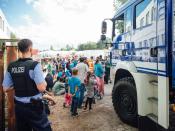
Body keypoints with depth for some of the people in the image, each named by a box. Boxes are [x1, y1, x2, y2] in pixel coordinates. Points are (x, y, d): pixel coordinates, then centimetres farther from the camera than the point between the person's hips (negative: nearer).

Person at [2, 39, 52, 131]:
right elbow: (42, 88, -23)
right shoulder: (34, 65, -17)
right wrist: (45, 82, -3)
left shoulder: (11, 66, -1)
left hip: (19, 106, 6)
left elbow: (5, 88, 4)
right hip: (34, 106, -6)